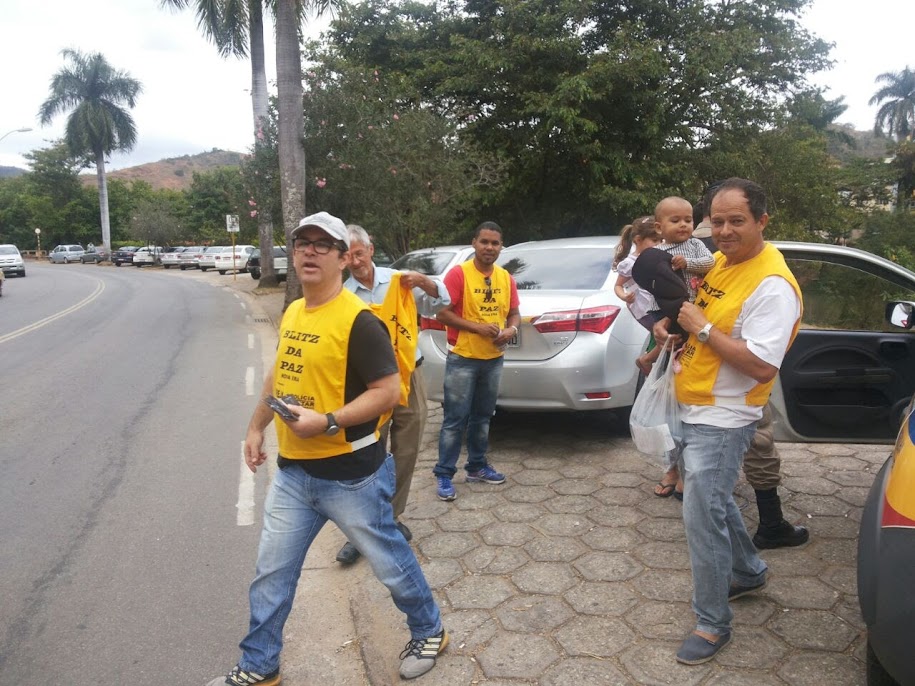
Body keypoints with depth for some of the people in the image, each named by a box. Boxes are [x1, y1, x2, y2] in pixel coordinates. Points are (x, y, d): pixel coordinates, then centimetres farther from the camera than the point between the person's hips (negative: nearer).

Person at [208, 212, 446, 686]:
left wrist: (328, 422, -27)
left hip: (351, 475, -7)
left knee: (390, 563, 12)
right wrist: (256, 427, 17)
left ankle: (429, 633, 37)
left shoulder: (358, 320, -18)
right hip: (292, 472, 7)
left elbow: (388, 390, -20)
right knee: (272, 573, 15)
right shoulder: (291, 313, 8)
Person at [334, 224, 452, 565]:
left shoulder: (398, 280, 4)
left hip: (409, 376, 3)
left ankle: (392, 516, 28)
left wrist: (423, 281, -17)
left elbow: (439, 303, 2)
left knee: (406, 454, 11)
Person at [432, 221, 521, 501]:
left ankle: (477, 466, 30)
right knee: (455, 419, -3)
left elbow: (514, 313, 15)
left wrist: (511, 329, -8)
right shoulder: (458, 273, -12)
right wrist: (477, 327, -20)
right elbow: (442, 313, -15)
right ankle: (444, 474, 7)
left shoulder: (506, 277, 6)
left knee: (482, 416, 17)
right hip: (462, 359, -6)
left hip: (494, 359, 6)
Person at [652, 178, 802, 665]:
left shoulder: (772, 284, -21)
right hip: (693, 407, 9)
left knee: (702, 516, -4)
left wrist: (702, 329, -24)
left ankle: (712, 624, 13)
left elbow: (762, 366, -28)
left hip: (721, 420, -9)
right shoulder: (721, 261, 6)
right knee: (714, 501, 24)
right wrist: (671, 322, 1)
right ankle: (749, 572, 47)